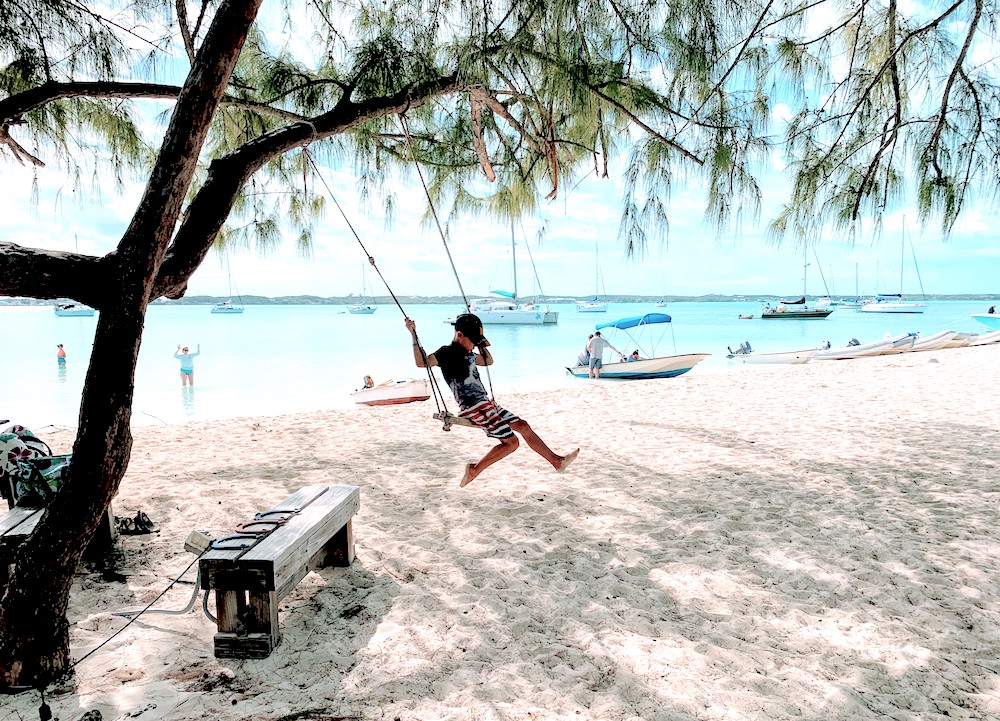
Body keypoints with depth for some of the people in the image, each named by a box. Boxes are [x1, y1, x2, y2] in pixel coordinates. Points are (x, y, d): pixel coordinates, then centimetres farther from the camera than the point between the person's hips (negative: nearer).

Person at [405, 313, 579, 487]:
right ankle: (474, 470, -2)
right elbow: (422, 362, -24)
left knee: (523, 426, 10)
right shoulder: (447, 352, -9)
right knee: (511, 442, -11)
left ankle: (557, 460, 18)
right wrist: (413, 334, -28)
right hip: (474, 407, -10)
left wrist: (482, 345, 21)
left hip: (485, 404, 10)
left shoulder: (467, 354, 19)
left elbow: (488, 361, 34)